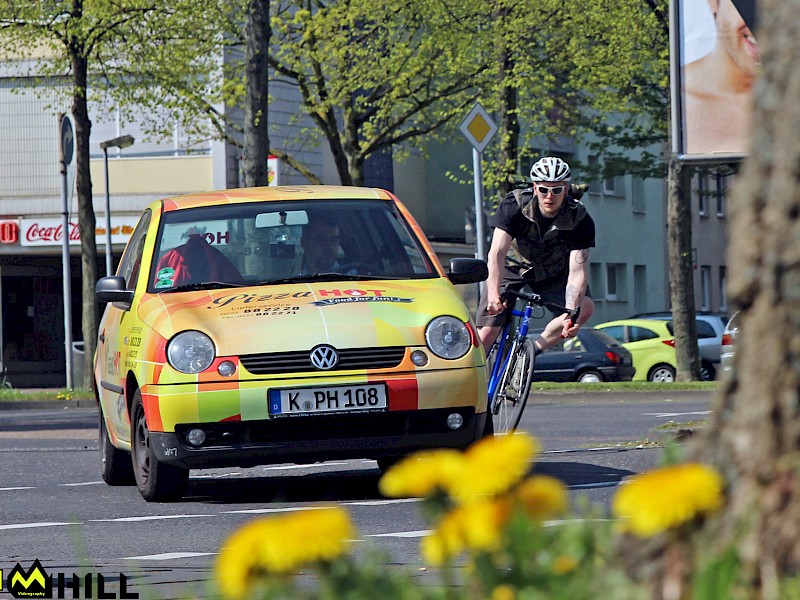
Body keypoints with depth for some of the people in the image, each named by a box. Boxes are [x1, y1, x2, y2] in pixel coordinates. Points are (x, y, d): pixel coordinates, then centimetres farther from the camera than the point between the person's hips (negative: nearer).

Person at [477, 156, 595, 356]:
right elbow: (497, 253, -34)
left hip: (552, 273, 1)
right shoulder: (513, 206, -27)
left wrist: (571, 314, -45)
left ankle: (535, 349, -12)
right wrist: (493, 295, -49)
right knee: (487, 332, -14)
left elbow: (577, 271, -30)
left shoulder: (580, 219, -25)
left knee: (585, 307, -25)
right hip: (513, 267, -1)